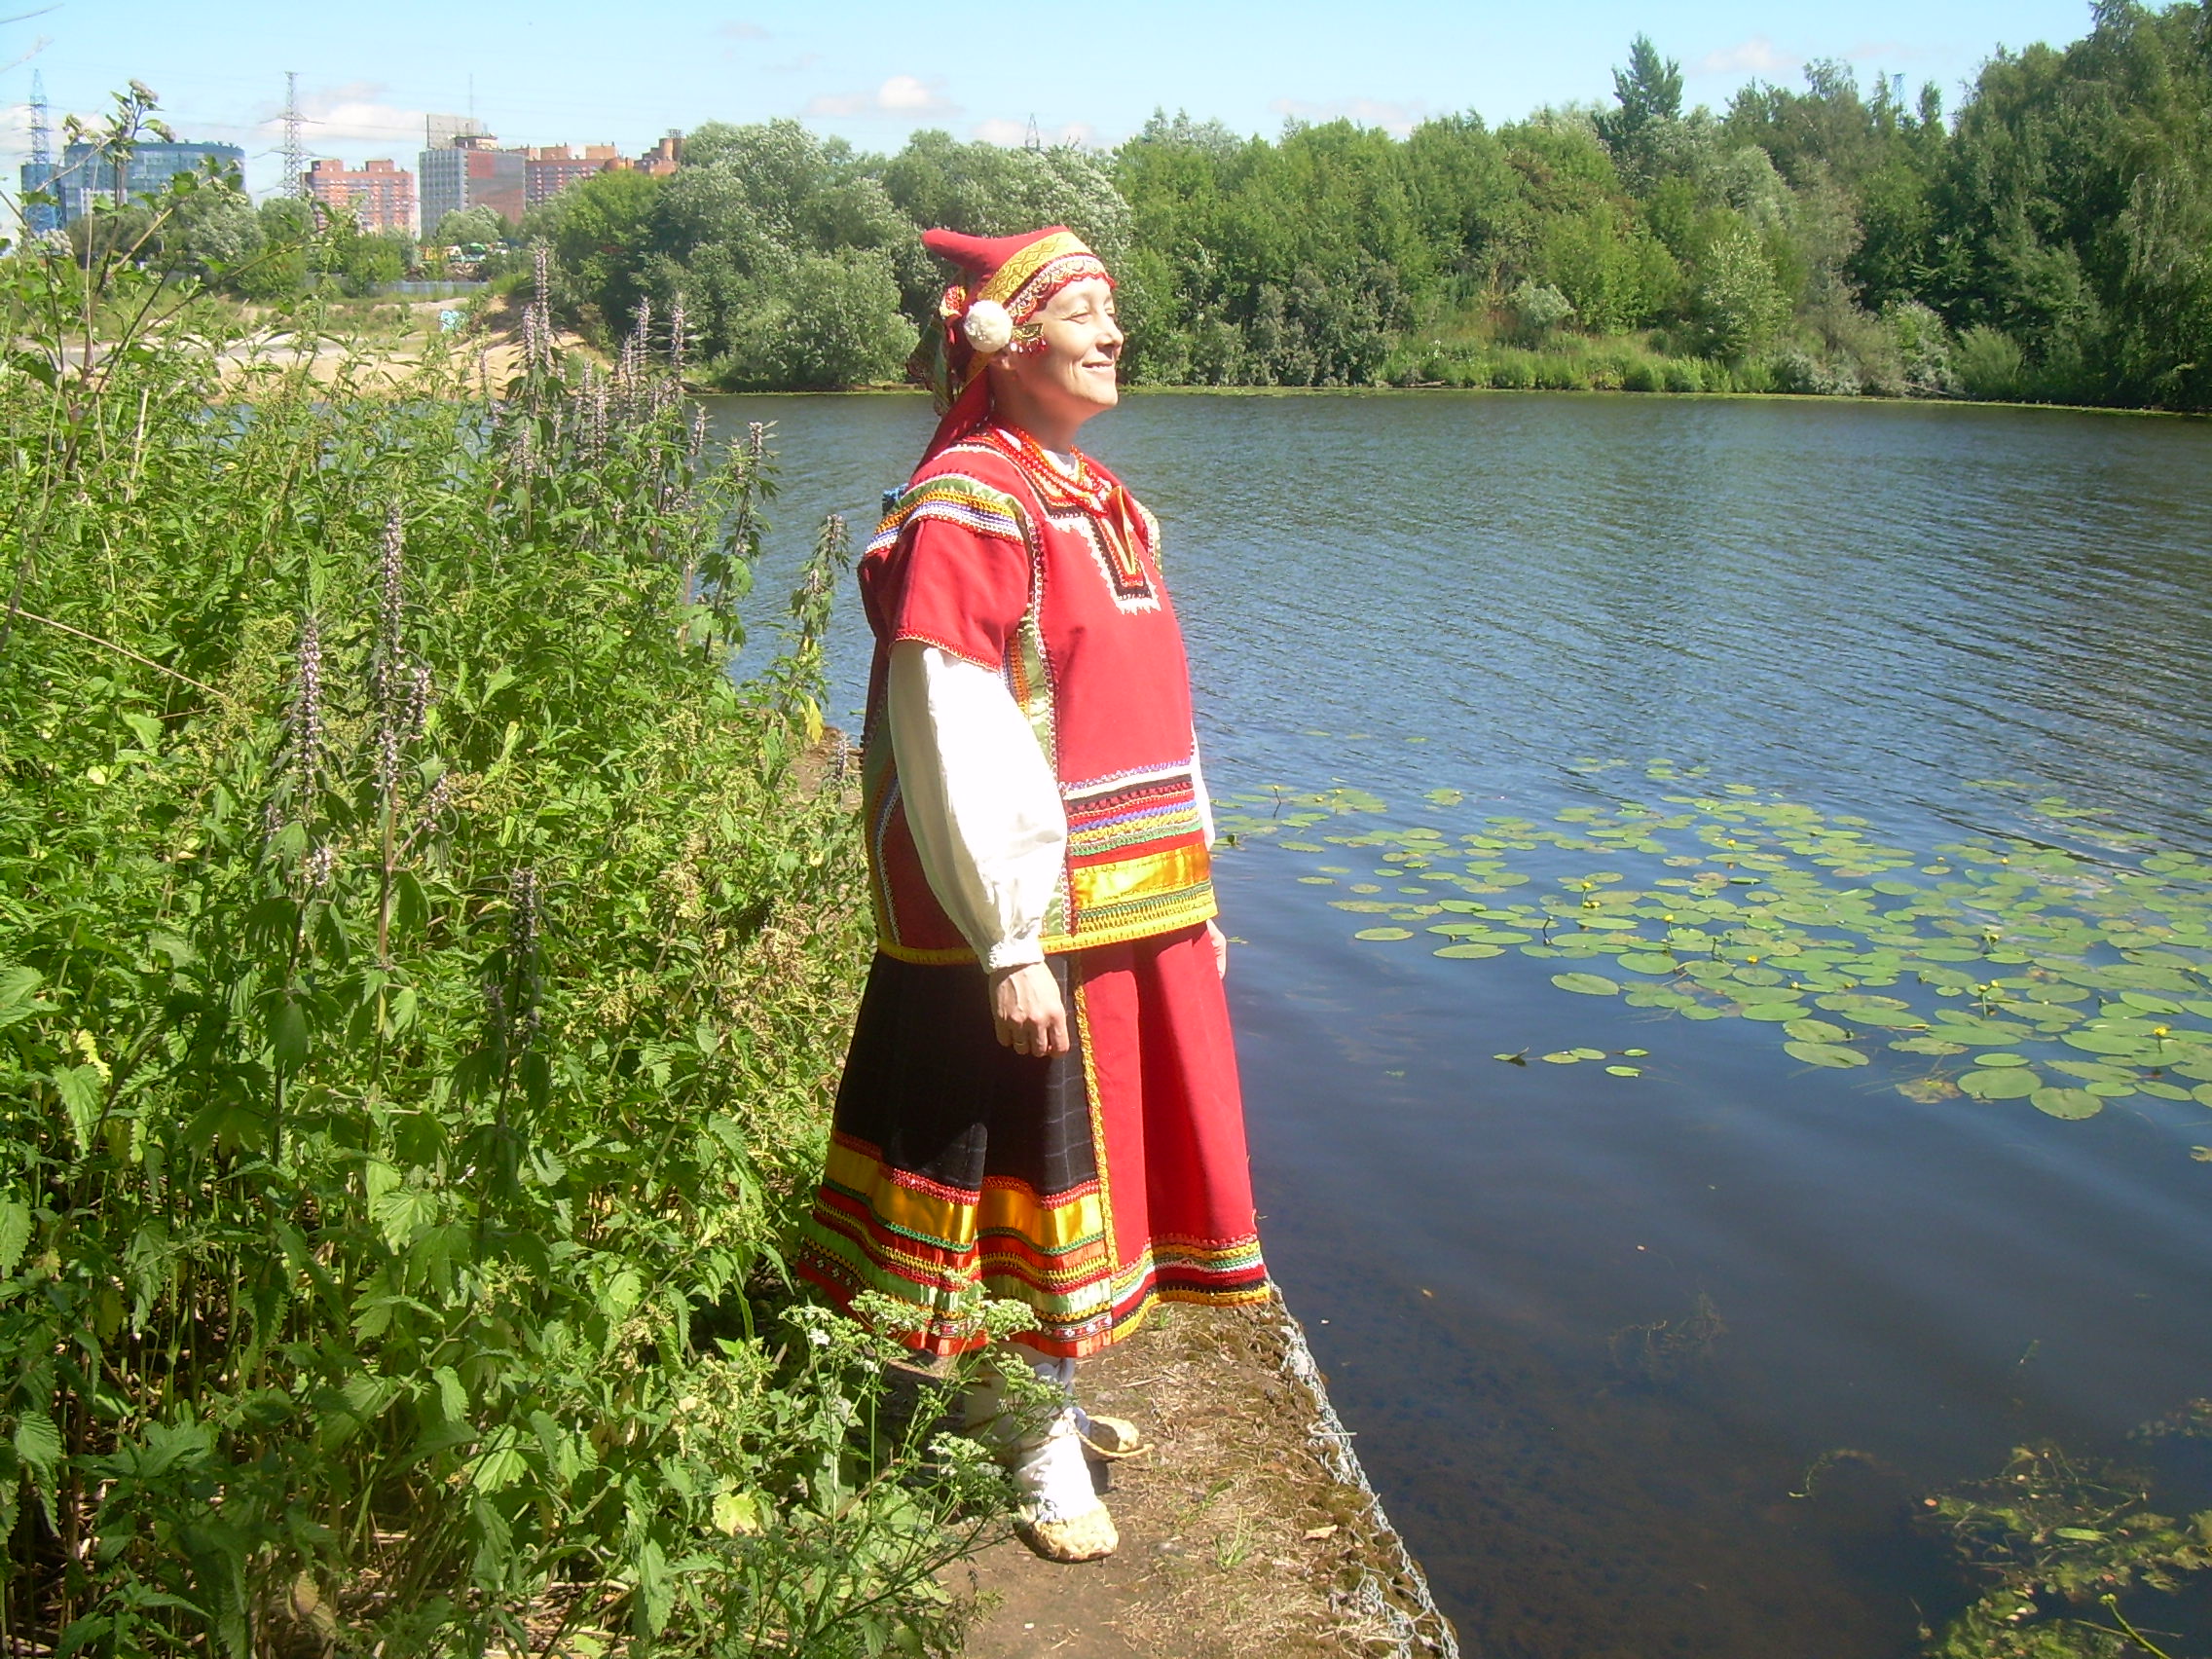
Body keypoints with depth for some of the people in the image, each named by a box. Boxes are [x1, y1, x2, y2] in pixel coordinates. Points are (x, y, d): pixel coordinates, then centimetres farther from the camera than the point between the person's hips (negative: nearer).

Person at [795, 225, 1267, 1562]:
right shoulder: (962, 510, -13)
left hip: (1147, 909, 9)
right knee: (1034, 1166, 3)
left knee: (1105, 1162, 16)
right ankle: (1041, 1446, 19)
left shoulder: (1110, 509, 14)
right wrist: (1012, 947, -21)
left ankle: (1045, 1396, 33)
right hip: (1031, 926, -8)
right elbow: (953, 747, -19)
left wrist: (1200, 896, 17)